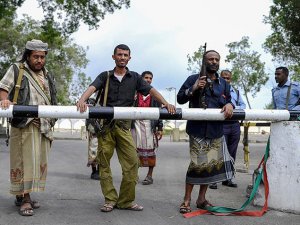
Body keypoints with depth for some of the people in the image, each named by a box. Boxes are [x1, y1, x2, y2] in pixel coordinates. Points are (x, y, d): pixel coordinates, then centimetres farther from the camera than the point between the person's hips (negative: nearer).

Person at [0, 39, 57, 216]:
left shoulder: (48, 76, 21)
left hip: (43, 125, 6)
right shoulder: (17, 70, 7)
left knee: (39, 161, 6)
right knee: (24, 160, -8)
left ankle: (22, 196, 17)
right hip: (24, 124, -5)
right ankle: (25, 199, -5)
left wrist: (52, 121, 12)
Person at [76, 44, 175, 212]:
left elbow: (151, 90, 3)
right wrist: (82, 100, -29)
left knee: (132, 162, -5)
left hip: (124, 124, 1)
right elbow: (92, 88, -7)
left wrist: (165, 103, -15)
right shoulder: (105, 76, 10)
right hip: (106, 124, -1)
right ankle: (110, 200, 10)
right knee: (104, 162, 0)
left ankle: (126, 200, 7)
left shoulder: (134, 77, 13)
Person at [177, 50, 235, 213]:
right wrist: (193, 88, -13)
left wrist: (229, 105, -5)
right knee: (197, 164, -11)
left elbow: (228, 101, 19)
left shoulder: (223, 83, 17)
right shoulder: (194, 79, 5)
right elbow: (180, 99, 3)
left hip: (217, 130, 5)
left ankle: (201, 198, 22)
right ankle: (187, 200, 4)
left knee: (214, 163, 6)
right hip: (198, 129, -5)